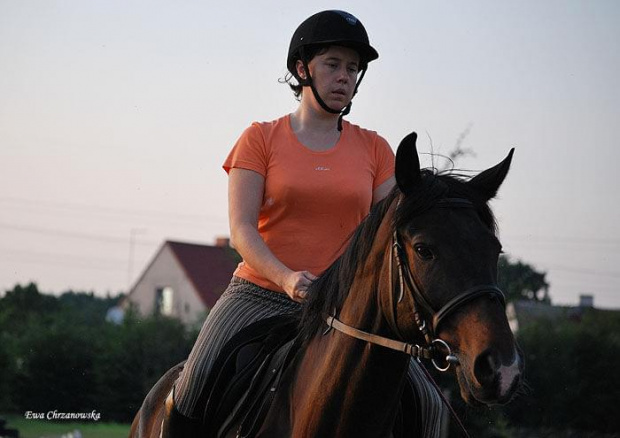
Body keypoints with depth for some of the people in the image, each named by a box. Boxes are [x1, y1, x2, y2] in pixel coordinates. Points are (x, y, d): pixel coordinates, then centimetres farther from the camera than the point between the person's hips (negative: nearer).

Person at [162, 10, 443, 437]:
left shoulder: (374, 149, 12)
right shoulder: (261, 139, 5)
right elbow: (242, 229, -5)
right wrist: (286, 278, -23)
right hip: (259, 295, -2)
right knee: (191, 400, -20)